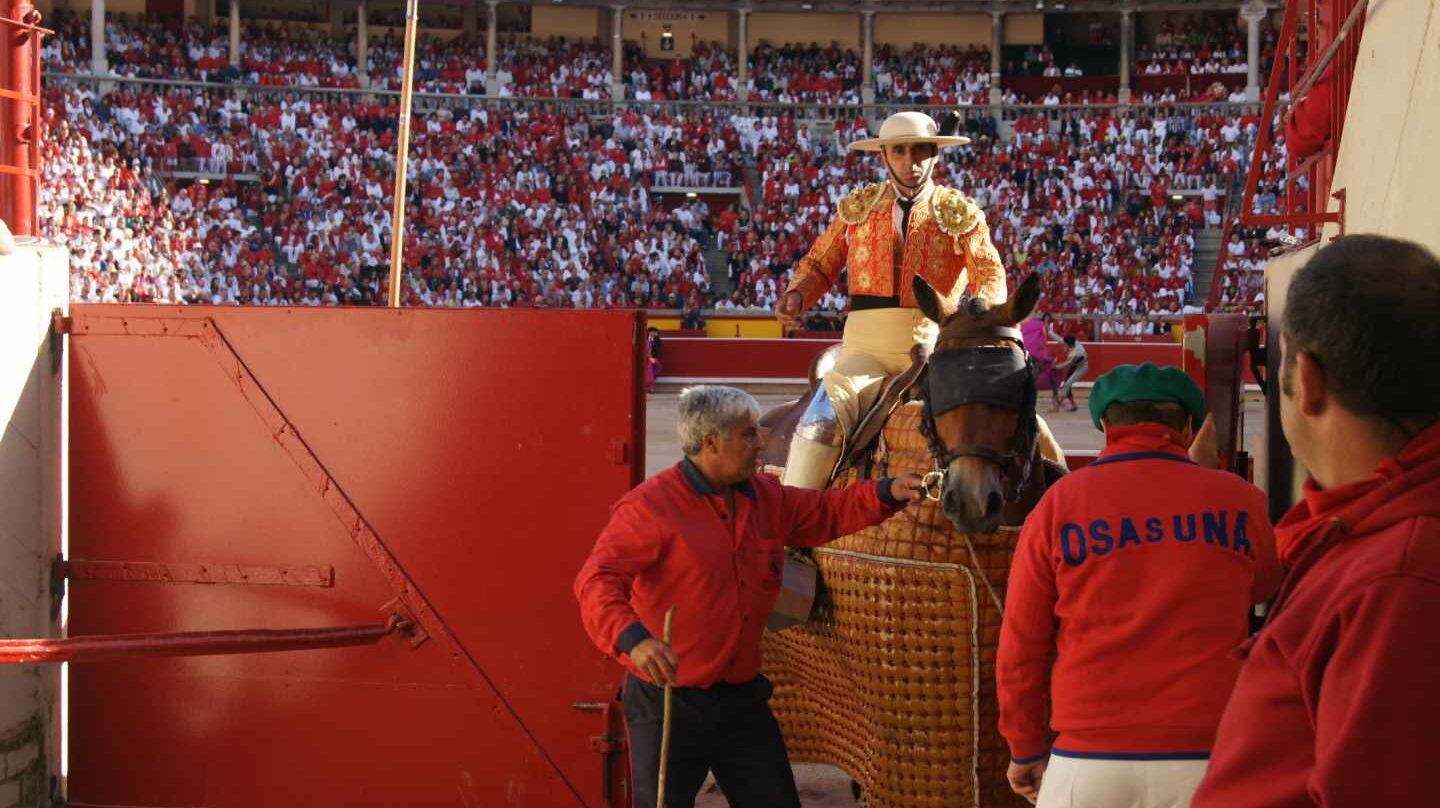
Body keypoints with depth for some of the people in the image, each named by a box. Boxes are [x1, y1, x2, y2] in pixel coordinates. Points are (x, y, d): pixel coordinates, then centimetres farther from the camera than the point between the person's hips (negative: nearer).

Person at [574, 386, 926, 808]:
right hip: (668, 700, -6)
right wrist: (632, 638, -43)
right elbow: (597, 581, -25)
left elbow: (826, 512, 19)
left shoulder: (767, 498, 7)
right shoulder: (650, 507, -16)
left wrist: (887, 492, 2)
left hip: (744, 698, 7)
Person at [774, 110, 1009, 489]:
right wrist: (797, 295, -6)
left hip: (934, 346, 0)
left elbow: (990, 273, -1)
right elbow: (820, 263, 19)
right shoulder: (857, 208, 15)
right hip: (867, 345, 0)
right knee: (820, 422, -24)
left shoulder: (961, 213, 10)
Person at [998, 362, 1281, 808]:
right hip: (1206, 759, 1)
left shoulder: (1058, 504, 0)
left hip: (1087, 762, 0)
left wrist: (1026, 750, 16)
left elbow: (1020, 646, 2)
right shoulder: (1240, 502, 1)